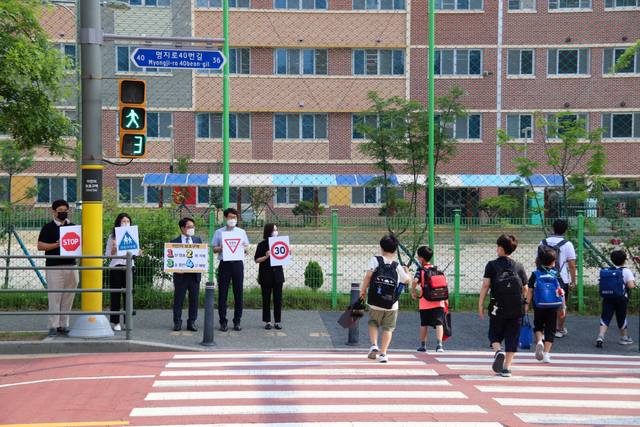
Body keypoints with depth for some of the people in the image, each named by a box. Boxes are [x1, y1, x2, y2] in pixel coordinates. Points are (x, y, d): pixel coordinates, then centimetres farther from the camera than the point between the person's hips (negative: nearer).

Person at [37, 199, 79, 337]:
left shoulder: (73, 227, 17)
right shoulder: (48, 227, 4)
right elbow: (40, 246, -3)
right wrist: (56, 245, -14)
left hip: (71, 266, 4)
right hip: (54, 267, -4)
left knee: (68, 298, 5)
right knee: (54, 298, -7)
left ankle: (63, 325, 12)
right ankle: (53, 326, -3)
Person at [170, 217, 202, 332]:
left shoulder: (198, 240, 11)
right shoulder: (174, 242, 1)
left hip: (194, 275, 3)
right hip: (181, 275, -3)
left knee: (194, 300, 6)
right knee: (178, 300, 3)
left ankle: (191, 322, 15)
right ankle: (177, 322, 13)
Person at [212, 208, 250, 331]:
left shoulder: (241, 232, 14)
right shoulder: (219, 232, 9)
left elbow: (246, 249, 11)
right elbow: (214, 249, 7)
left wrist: (244, 248, -11)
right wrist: (221, 247, -13)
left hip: (238, 264, 2)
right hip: (224, 264, -2)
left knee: (238, 293, 2)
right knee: (223, 293, -2)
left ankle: (237, 321, 9)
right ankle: (223, 321, 4)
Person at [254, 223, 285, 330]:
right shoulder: (262, 245, -2)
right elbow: (256, 260, -3)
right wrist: (266, 257, -18)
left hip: (278, 274, 3)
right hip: (266, 275, -3)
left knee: (278, 299, 3)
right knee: (266, 299, 2)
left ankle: (277, 321, 11)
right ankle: (267, 322, 11)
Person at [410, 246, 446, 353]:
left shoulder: (421, 270, -3)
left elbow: (415, 281, -19)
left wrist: (413, 292, -3)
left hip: (425, 303, -2)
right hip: (438, 301, 2)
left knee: (424, 324, 13)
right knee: (439, 323, -4)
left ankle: (423, 345, 22)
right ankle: (439, 344, -20)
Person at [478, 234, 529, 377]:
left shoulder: (492, 265, -2)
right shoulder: (519, 267, 5)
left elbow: (485, 285, -7)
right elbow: (525, 289, 7)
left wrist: (480, 304, -2)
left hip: (498, 307, -2)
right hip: (516, 309, 2)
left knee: (494, 334, 13)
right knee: (512, 337, 8)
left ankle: (498, 351, -16)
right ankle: (507, 367, 4)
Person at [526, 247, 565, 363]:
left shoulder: (535, 275, -1)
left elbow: (530, 290, -2)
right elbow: (561, 292, 1)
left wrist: (527, 304, 3)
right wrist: (563, 307, 8)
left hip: (539, 306, 0)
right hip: (553, 307, 0)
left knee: (538, 325, 18)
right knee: (550, 329, 6)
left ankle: (539, 341, -11)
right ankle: (546, 354, 3)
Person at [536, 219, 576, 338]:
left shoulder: (543, 242, 2)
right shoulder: (567, 244, -7)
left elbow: (537, 260, 10)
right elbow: (571, 265, -8)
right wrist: (573, 281, 0)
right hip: (562, 279, -2)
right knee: (562, 304, 13)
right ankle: (560, 330, 23)